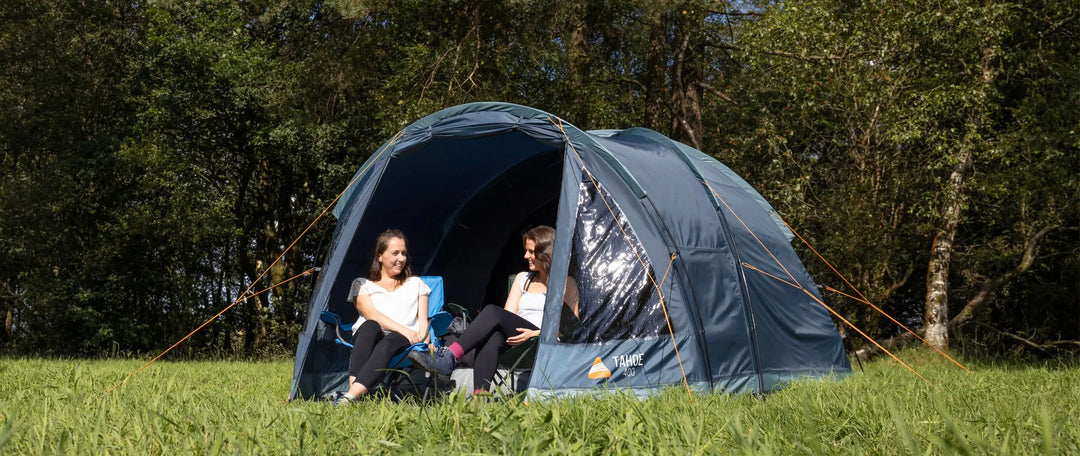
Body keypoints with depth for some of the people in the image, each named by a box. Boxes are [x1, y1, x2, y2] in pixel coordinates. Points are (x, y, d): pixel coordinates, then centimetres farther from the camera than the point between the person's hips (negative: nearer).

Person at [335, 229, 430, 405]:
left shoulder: (416, 284, 27)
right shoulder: (362, 284, 19)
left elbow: (423, 320, 19)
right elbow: (371, 314, 1)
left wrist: (425, 343, -4)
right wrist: (403, 329, -14)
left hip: (403, 344, 0)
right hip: (369, 338, 0)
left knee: (388, 343, -39)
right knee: (370, 327, -38)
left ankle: (350, 396, -59)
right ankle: (353, 390, -56)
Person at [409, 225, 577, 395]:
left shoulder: (565, 284, 11)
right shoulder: (523, 278, 27)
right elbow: (508, 315, 16)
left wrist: (535, 333, -12)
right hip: (516, 342, 5)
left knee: (493, 312, -28)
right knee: (491, 338, -34)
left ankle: (449, 358, -42)